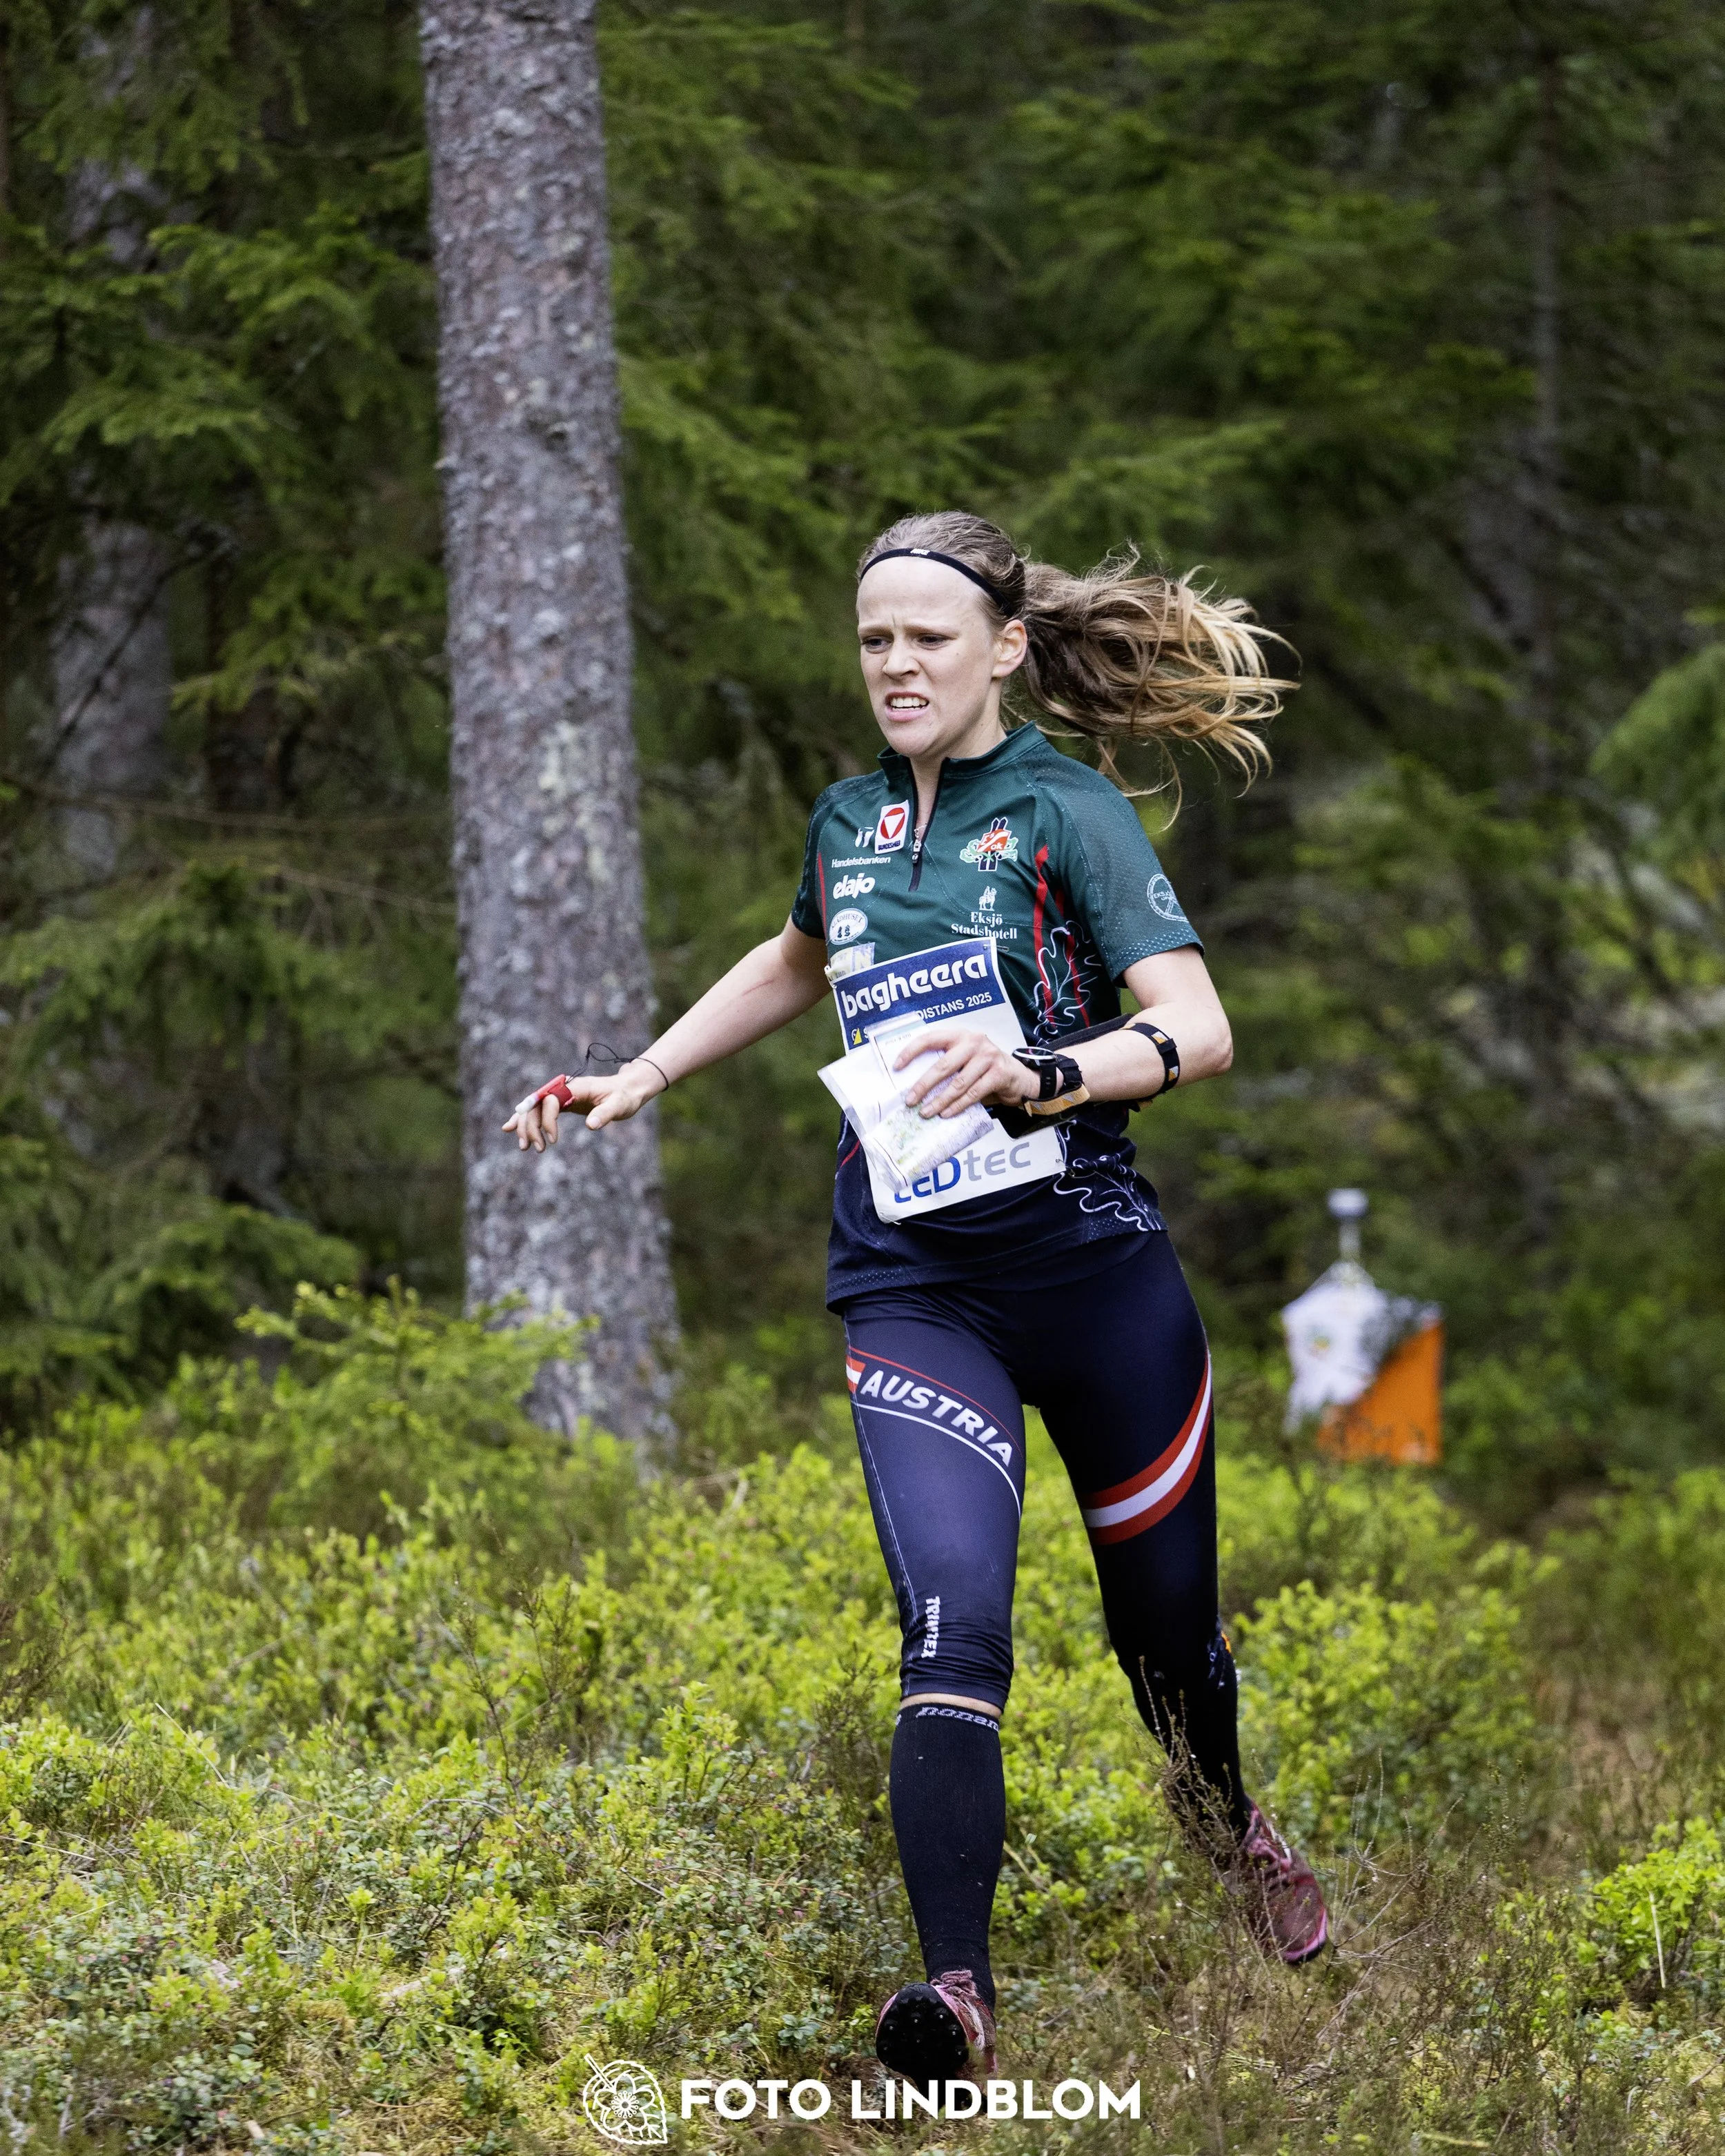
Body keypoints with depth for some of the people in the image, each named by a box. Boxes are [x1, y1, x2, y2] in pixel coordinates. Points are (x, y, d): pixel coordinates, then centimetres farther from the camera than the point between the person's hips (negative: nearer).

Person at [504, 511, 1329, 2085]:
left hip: (1093, 1267, -2)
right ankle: (957, 1996, -26)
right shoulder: (850, 819, 9)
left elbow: (1199, 1032, -19)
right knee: (953, 1625, -19)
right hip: (911, 1287, 2)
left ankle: (1236, 1834, 47)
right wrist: (642, 1077, 26)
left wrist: (1036, 1074, -36)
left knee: (1166, 1623, 14)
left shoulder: (1066, 811, -7)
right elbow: (801, 963, 33)